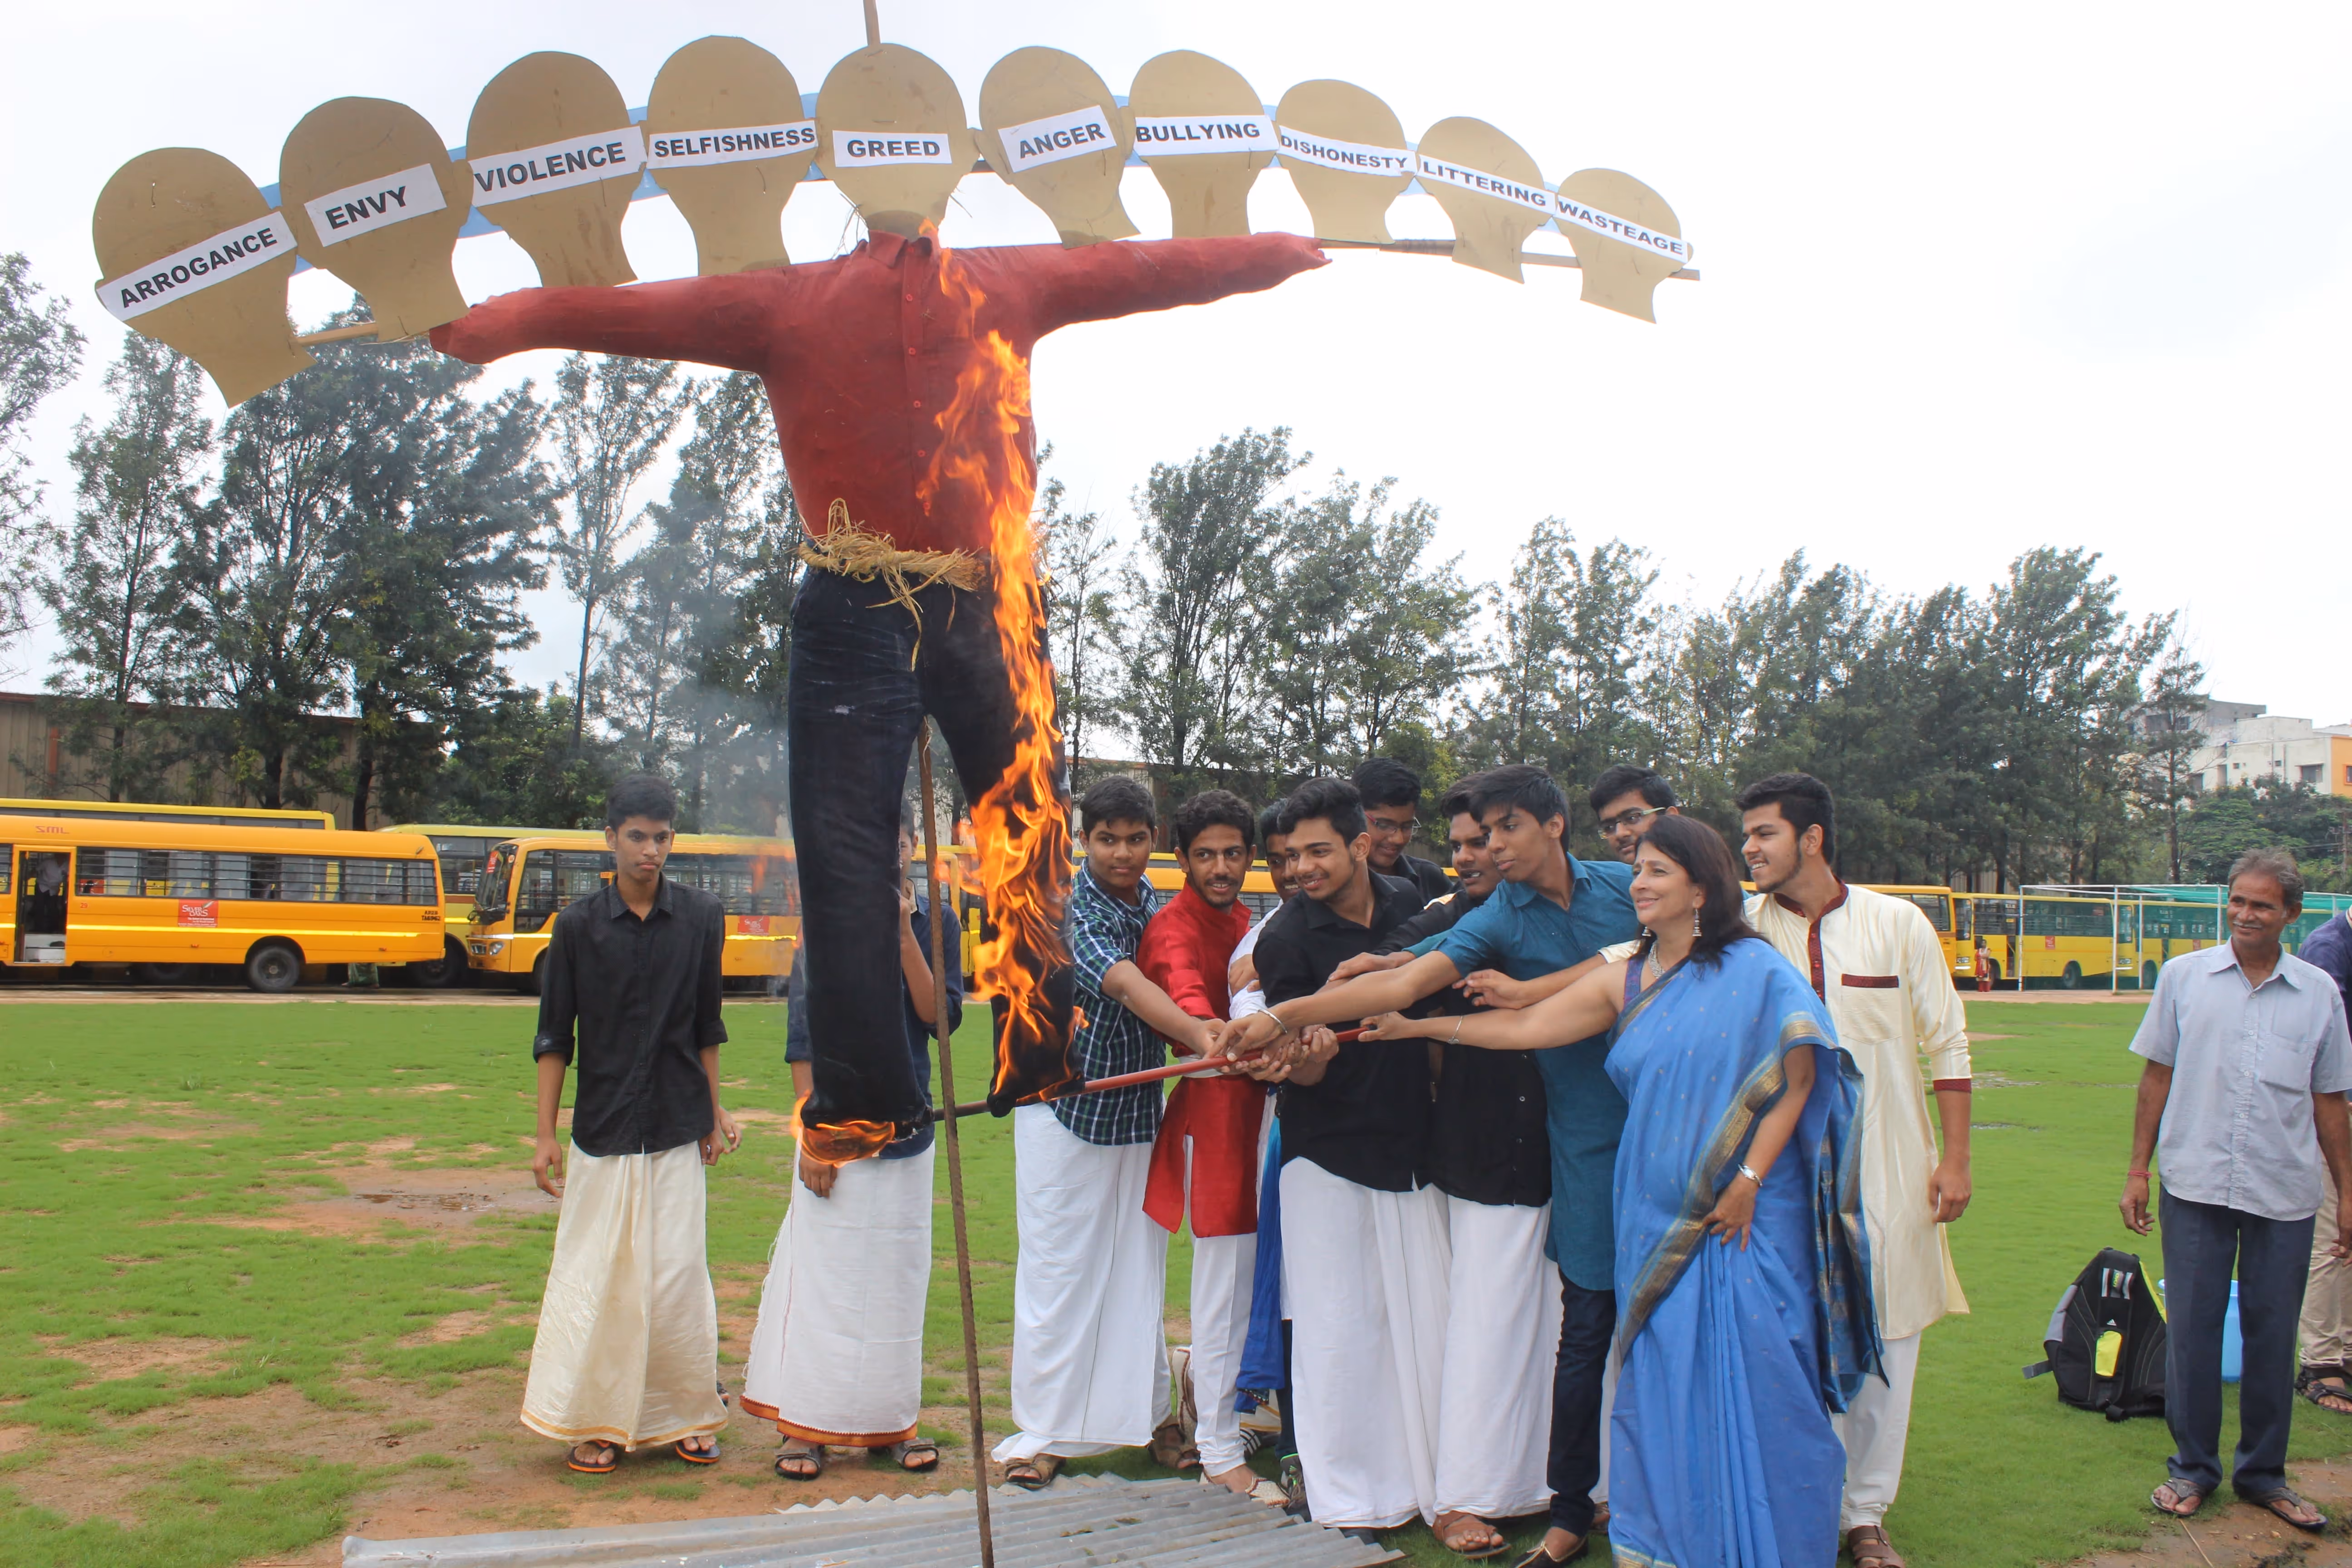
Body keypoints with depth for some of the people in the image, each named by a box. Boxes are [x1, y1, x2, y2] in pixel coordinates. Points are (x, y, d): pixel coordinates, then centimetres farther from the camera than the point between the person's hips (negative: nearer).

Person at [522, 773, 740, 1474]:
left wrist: (715, 1112, 10)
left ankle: (685, 1417, 17)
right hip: (602, 1128, -1)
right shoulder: (578, 924, -1)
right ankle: (597, 1423, 18)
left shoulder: (701, 917, 2)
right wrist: (546, 1136, 0)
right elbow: (554, 1038, 2)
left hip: (677, 1129, 1)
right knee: (598, 1275, 4)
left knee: (679, 1274, 2)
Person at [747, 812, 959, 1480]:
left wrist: (905, 936, -16)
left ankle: (890, 1423, 23)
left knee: (897, 1276, 10)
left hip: (906, 1130, 3)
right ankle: (804, 1425, 14)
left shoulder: (934, 923, 3)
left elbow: (943, 1016, -8)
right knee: (822, 1274, 2)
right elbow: (801, 1041, -5)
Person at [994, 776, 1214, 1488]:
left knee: (1139, 1270, 10)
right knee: (1058, 1270, 2)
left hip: (1139, 1112, 5)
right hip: (1066, 1110, -5)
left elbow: (1179, 990, 2)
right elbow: (1123, 985, -31)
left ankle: (1140, 1414, 26)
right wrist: (1203, 1037, -46)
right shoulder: (1067, 909, -15)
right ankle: (1043, 1433, 13)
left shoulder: (1160, 908, 5)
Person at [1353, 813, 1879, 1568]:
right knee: (1662, 1379, 6)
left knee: (1752, 1376, -1)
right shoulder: (1625, 980, 10)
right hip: (1660, 1216, 4)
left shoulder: (1756, 970, -4)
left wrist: (1749, 1179, -11)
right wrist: (1414, 1027, 8)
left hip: (1747, 1214, -4)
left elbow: (1798, 1078, -7)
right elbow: (1524, 1027, 10)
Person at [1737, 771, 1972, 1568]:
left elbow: (1947, 1046, 4)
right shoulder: (1743, 927, -1)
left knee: (1886, 1344, 7)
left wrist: (1954, 1160, 1)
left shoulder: (1897, 924, 0)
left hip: (1888, 1168, 0)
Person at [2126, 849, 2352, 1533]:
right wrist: (2138, 1170, 3)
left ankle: (2263, 1471, 25)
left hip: (2286, 1193, 1)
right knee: (2192, 1327, 5)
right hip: (2196, 1187, -1)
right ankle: (2192, 1466, 20)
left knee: (2272, 1334, 9)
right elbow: (2157, 1078, 6)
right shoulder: (2183, 977, 3)